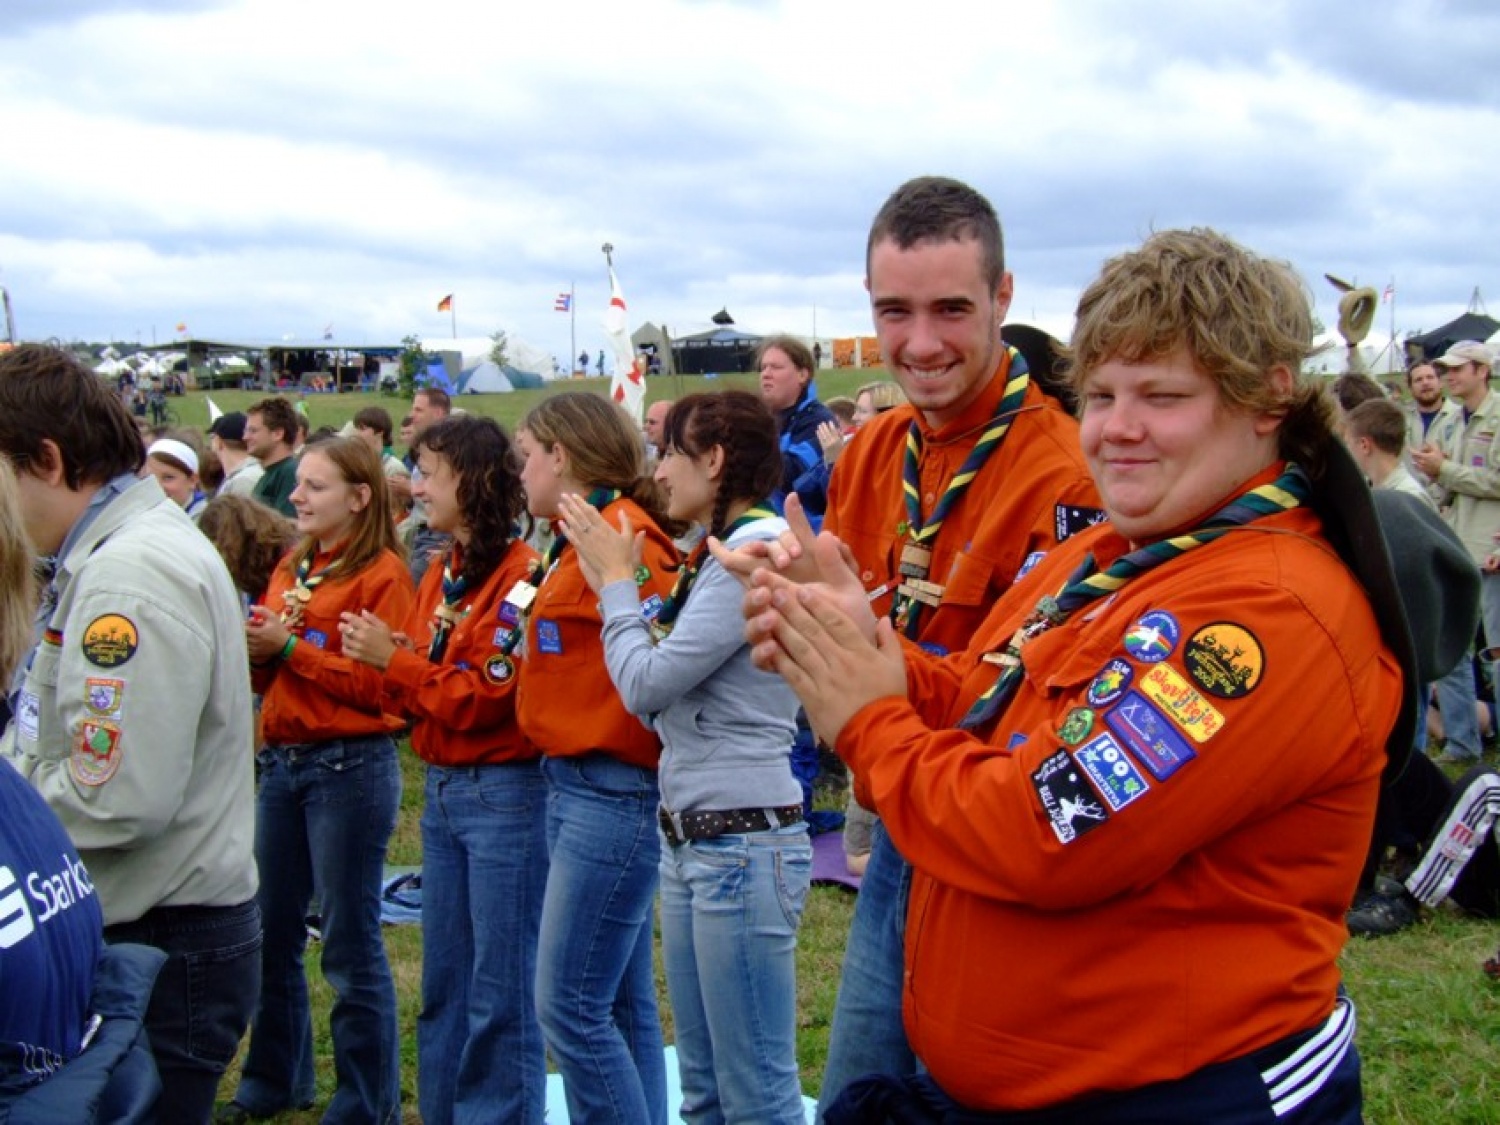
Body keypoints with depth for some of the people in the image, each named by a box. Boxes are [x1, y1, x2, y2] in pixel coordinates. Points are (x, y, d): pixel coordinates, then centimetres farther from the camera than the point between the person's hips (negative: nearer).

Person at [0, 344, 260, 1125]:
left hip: (162, 945, -10)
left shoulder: (133, 577, -21)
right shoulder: (112, 553, 12)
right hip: (129, 927, 10)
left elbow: (115, 799, -26)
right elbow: (67, 734, 15)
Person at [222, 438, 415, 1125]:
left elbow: (378, 685, -16)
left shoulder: (381, 573, -8)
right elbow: (268, 676, 18)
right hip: (282, 760, 7)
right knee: (270, 934, 15)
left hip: (350, 764, -7)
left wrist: (291, 645, -15)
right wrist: (255, 647, -3)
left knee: (350, 945, 1)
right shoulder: (291, 568, 14)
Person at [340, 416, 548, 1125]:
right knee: (442, 981, 17)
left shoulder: (520, 575, -14)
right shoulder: (441, 575, 12)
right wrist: (380, 661, -6)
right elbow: (419, 696, 14)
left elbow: (487, 697, -17)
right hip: (442, 790, 9)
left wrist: (395, 659, -12)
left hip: (504, 792, -8)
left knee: (500, 987, 1)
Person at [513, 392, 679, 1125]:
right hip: (575, 784, 10)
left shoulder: (621, 535, -14)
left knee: (572, 1008, -5)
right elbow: (577, 669, 8)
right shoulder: (579, 540, 14)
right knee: (621, 1006, 15)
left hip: (611, 789, -10)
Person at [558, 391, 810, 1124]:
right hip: (689, 837, 10)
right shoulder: (718, 554, 15)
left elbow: (647, 683, -18)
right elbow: (662, 693, 12)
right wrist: (612, 583, 9)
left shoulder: (756, 549, -16)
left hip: (742, 843, -10)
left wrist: (615, 578, -4)